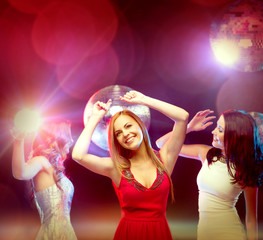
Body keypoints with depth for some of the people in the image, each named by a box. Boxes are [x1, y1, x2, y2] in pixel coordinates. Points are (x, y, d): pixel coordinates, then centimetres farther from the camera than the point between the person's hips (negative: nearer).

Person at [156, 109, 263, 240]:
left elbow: (251, 218, -6)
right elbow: (161, 143, 3)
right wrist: (189, 126, -6)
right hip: (203, 229, 4)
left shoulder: (245, 170, -11)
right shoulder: (206, 153, -1)